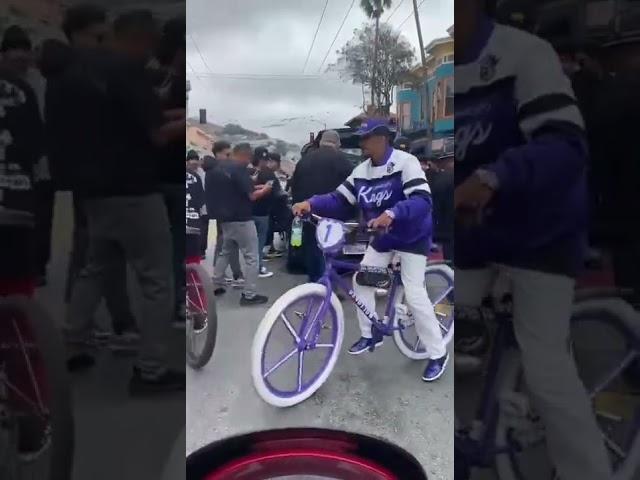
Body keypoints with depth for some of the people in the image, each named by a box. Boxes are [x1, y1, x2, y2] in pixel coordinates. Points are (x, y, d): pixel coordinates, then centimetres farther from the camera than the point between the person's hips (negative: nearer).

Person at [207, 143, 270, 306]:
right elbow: (252, 195, -19)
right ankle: (249, 295, -2)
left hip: (224, 218, 9)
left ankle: (216, 285, 27)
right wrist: (264, 190, 0)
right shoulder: (240, 169, -16)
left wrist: (254, 187, 19)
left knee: (225, 252, 23)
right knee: (251, 256, -2)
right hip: (241, 219, -9)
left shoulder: (219, 167, 9)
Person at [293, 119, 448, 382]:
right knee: (361, 281, 4)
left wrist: (391, 214, -52)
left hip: (412, 236, -7)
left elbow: (422, 201, -36)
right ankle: (371, 335, 24)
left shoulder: (405, 162, -23)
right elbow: (338, 199, -10)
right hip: (382, 236, 7)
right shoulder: (362, 170, -4)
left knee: (414, 295, -11)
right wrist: (311, 204, -29)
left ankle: (438, 354, 5)